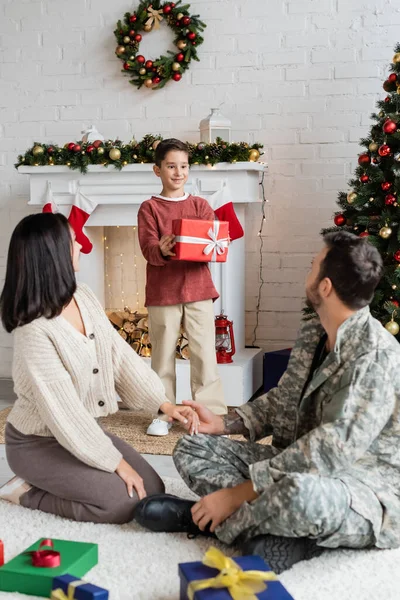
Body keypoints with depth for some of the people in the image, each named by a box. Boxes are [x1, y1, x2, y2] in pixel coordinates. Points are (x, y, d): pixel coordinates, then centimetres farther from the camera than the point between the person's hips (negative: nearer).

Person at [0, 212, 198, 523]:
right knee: (124, 502, -18)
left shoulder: (84, 297, -4)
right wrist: (116, 463, -22)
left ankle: (50, 482, 15)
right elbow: (64, 412, -28)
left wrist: (164, 403, -3)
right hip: (38, 442, -8)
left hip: (83, 430, 8)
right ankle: (26, 492, 0)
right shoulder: (34, 330, -29)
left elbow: (120, 354, 3)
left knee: (152, 490, 2)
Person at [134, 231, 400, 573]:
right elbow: (282, 401, 18)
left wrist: (236, 493, -27)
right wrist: (223, 424, 4)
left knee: (300, 493, -43)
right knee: (192, 449, 2)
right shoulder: (312, 335, 4)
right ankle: (286, 534, -18)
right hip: (302, 469, 9)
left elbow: (332, 450, -29)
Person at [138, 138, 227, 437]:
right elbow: (148, 249, -9)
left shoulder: (200, 205, 10)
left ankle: (212, 413, 10)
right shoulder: (149, 208, 3)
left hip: (198, 289, 1)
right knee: (163, 354, 6)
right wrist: (162, 251, -31)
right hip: (162, 292, -1)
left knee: (204, 352, 1)